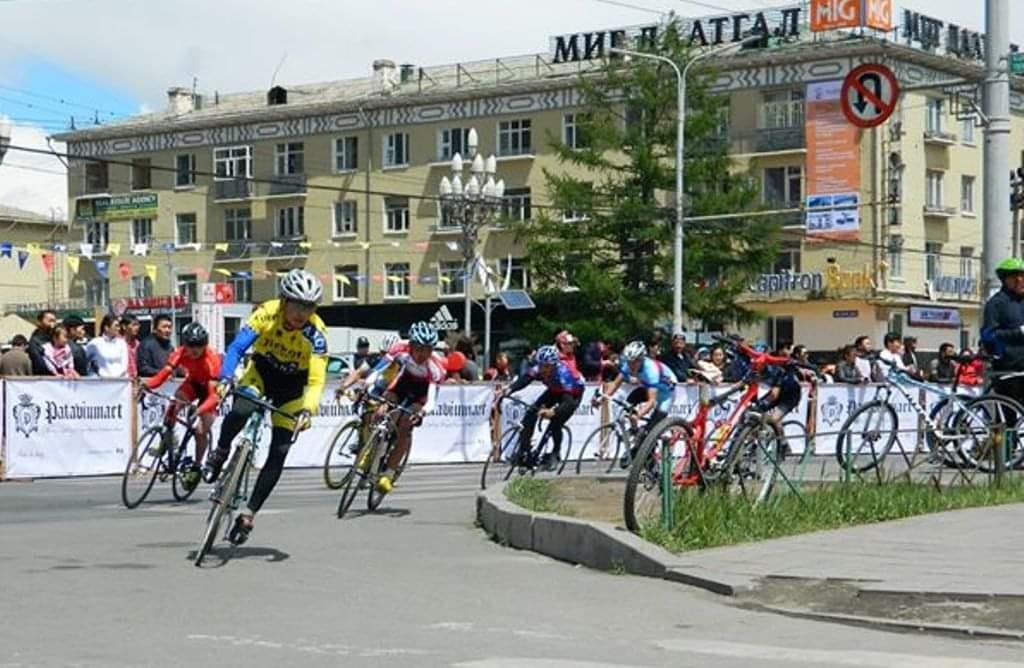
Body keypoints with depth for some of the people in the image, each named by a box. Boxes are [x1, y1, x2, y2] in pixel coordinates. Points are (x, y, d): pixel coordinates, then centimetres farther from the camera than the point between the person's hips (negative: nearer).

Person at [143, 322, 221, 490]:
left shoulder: (212, 360, -36)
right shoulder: (181, 353, -24)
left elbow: (213, 395, -42)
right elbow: (163, 374, -30)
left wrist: (199, 410, -59)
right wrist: (146, 384, -49)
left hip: (210, 389, -3)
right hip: (193, 383, 3)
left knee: (201, 431, -14)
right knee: (176, 400, -31)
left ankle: (196, 467, 7)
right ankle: (167, 437, -13)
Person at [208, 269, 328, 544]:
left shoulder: (316, 333, -28)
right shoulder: (267, 313, -25)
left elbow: (316, 381, -31)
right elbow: (237, 347, -29)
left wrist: (306, 410, -48)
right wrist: (226, 379, -46)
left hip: (292, 387, 0)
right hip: (261, 371, 0)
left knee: (279, 452, -10)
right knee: (241, 411, -33)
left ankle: (249, 514, 1)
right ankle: (220, 452, -2)